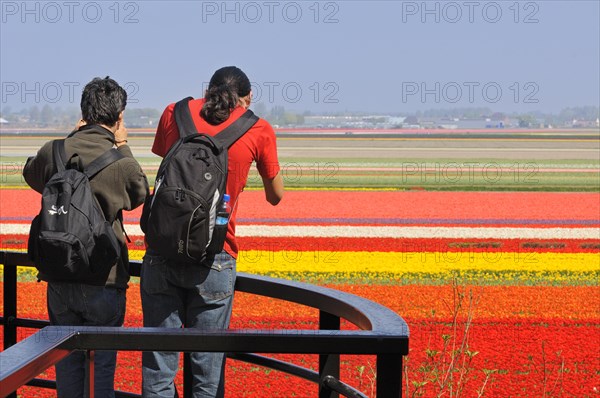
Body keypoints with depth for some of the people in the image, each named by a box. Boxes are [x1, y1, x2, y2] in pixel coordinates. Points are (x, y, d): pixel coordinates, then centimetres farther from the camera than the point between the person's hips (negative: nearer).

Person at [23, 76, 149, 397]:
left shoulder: (53, 153, -6)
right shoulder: (123, 165, -15)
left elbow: (31, 173, 19)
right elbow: (139, 194, 8)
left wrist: (71, 139, 16)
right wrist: (123, 148, 13)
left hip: (60, 278, 3)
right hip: (105, 279, -3)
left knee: (67, 361, 15)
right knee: (101, 364, 8)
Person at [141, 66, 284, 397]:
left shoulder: (175, 112, 11)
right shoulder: (259, 130, 6)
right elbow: (276, 196, 17)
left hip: (161, 253, 2)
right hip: (213, 258, -2)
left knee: (157, 367, 4)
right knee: (208, 368, 6)